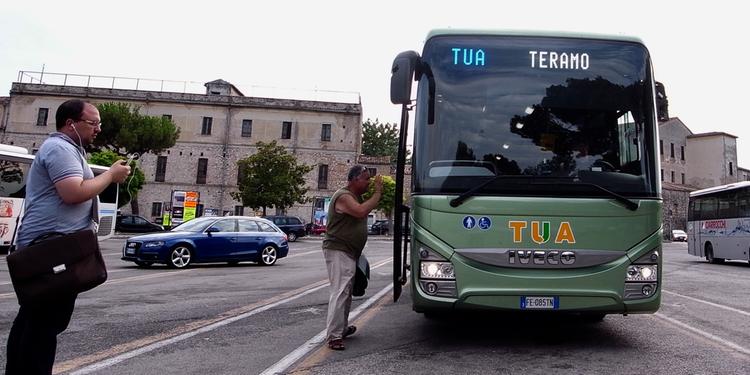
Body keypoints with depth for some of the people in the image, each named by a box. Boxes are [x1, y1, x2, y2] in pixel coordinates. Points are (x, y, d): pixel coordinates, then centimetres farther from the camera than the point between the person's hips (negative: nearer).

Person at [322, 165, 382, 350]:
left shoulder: (357, 196, 17)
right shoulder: (343, 196, -16)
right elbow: (361, 211, -29)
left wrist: (379, 194, 8)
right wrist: (378, 193, -20)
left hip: (349, 252, 11)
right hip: (338, 251, -11)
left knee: (347, 291, 17)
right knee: (340, 291, -15)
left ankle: (342, 328, 29)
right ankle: (333, 336, -15)